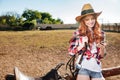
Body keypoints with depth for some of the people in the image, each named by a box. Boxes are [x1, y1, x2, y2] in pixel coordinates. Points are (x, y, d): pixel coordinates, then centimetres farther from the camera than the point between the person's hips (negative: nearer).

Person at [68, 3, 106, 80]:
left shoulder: (101, 34, 4)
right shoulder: (78, 33, -3)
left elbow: (101, 56, 8)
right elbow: (71, 52, -3)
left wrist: (102, 48, -11)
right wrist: (82, 45, -15)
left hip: (97, 68, 3)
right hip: (83, 67, -3)